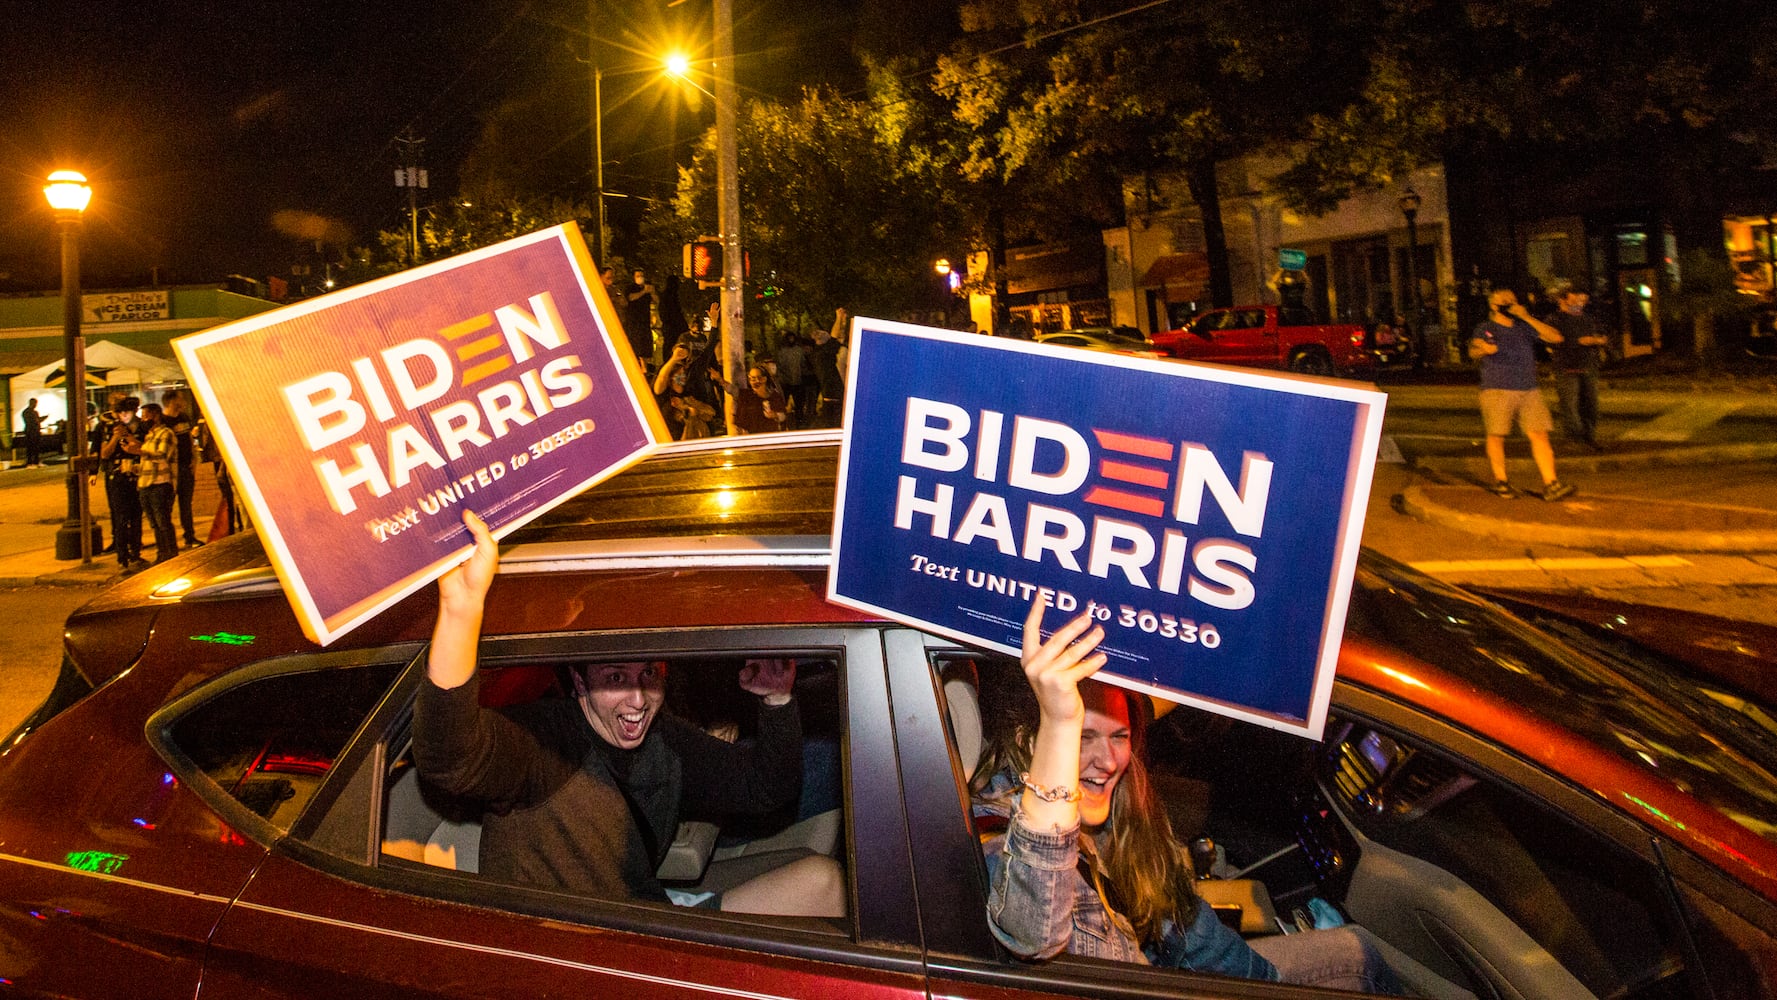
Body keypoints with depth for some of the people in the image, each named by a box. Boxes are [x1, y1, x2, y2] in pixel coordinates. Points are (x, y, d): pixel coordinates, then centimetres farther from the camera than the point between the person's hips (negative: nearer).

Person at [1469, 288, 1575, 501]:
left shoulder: (1524, 327, 13)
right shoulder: (1485, 329, 0)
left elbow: (1556, 337, 4)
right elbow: (1473, 350, -18)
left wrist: (1527, 317, -2)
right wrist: (1483, 349, -44)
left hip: (1529, 390, 3)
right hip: (1497, 391, -3)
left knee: (1540, 435, -4)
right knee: (1496, 436, 3)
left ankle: (1551, 484, -6)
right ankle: (1501, 480, 20)